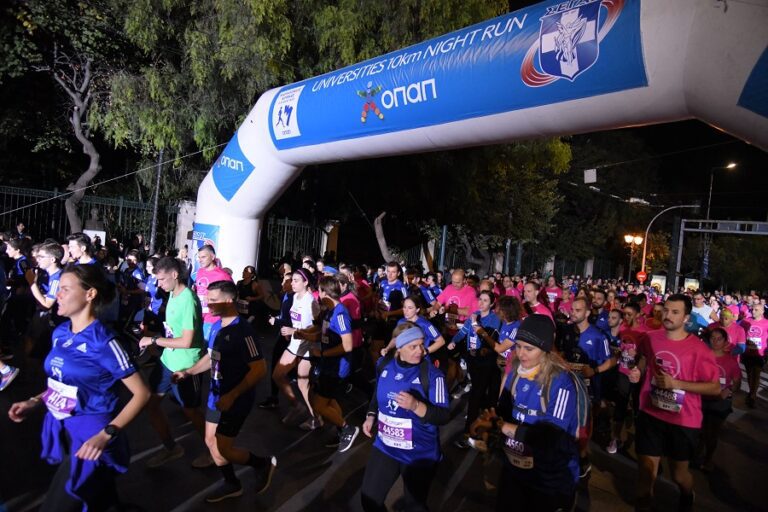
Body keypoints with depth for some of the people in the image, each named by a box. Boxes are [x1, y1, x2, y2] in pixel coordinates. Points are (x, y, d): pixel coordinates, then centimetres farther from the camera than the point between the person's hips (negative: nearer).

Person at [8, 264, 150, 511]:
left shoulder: (102, 342, -22)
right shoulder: (60, 333, 1)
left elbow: (141, 393, -21)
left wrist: (106, 435, -27)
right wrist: (34, 401, 2)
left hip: (89, 436, -8)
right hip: (61, 429, 8)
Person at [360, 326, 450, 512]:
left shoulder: (432, 374, -20)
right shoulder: (385, 365, -5)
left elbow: (443, 416, -22)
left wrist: (415, 406, -36)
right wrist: (371, 416, 2)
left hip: (420, 454, -4)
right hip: (385, 446, 4)